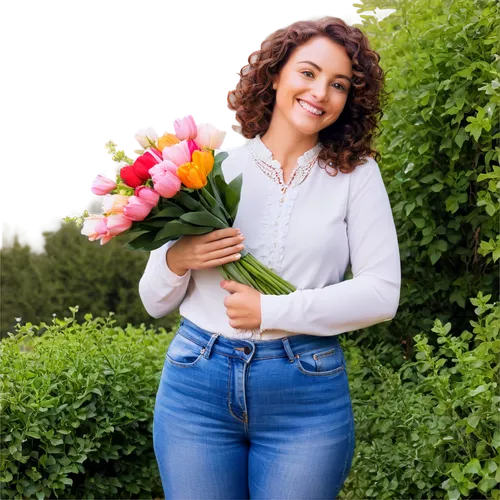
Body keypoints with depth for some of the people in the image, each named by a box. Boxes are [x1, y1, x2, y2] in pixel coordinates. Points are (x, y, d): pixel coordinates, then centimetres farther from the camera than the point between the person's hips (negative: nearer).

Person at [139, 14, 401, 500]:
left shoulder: (356, 174, 2)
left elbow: (381, 293, -7)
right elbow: (155, 302, 7)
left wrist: (272, 311, -13)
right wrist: (177, 260, -15)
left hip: (307, 393, -1)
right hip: (196, 384, 1)